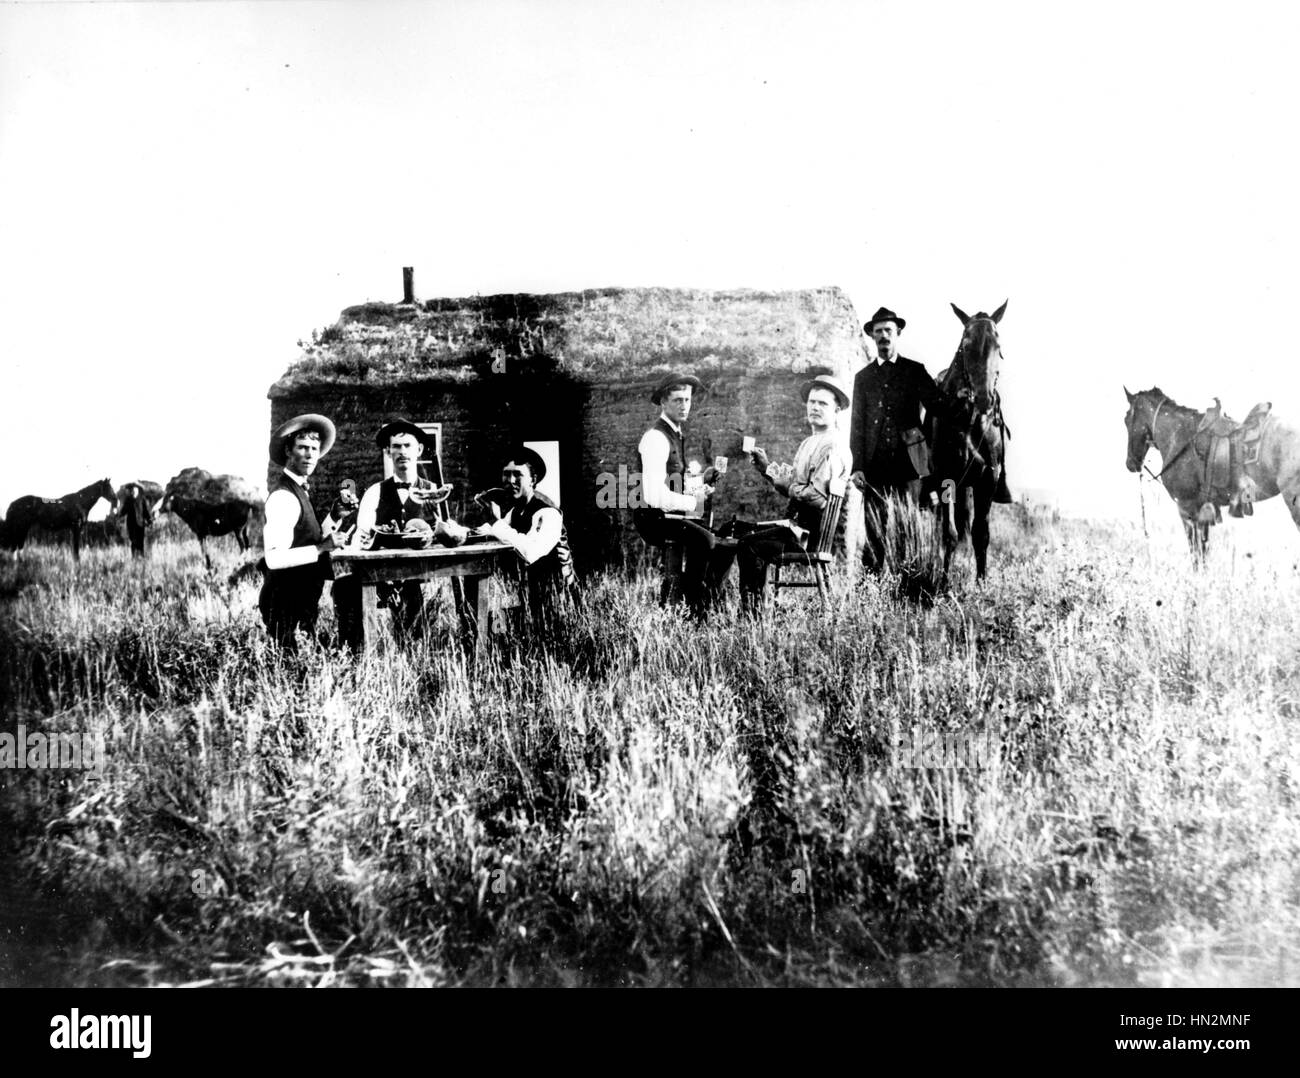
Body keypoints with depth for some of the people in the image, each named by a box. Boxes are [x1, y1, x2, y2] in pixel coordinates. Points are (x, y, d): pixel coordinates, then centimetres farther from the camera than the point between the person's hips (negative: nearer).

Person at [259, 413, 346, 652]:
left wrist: (327, 533, 10)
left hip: (302, 601, 10)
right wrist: (321, 548, -26)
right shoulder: (283, 496, -17)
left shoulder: (297, 490, 14)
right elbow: (275, 558, -26)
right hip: (286, 604, -10)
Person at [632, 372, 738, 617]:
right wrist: (692, 502, -15)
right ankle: (690, 610, -18)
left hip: (673, 515, 10)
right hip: (654, 518, -10)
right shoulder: (656, 438, -16)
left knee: (728, 544, 3)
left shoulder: (677, 435, 15)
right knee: (702, 539, -31)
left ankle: (704, 607, 7)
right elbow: (654, 496, -25)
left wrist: (701, 483, 3)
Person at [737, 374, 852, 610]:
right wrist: (768, 468, 8)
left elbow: (817, 496, -20)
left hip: (818, 533, -10)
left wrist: (788, 486, -8)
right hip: (800, 522, 10)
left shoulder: (834, 447, -14)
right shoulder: (810, 442, 17)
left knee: (750, 545, -21)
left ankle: (753, 611, -12)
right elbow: (793, 482, 19)